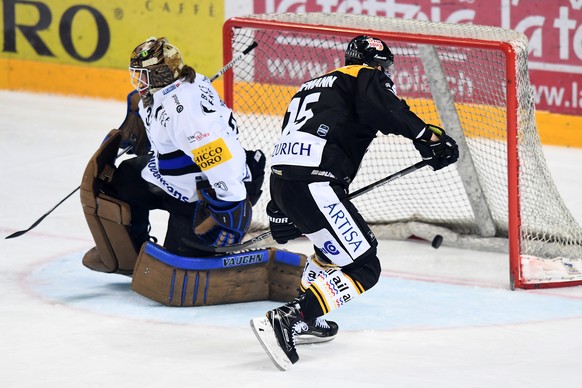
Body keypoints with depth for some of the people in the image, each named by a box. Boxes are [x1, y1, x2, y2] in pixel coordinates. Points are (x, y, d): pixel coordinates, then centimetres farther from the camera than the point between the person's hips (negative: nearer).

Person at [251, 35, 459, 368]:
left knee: (345, 242, 33)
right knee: (364, 268, -7)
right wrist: (427, 135, -15)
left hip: (281, 178, 9)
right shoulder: (366, 78, 9)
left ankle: (304, 318, 31)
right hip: (314, 182, -9)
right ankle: (284, 321, -21)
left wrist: (280, 212, 36)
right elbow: (380, 108, -16)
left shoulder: (312, 87, 33)